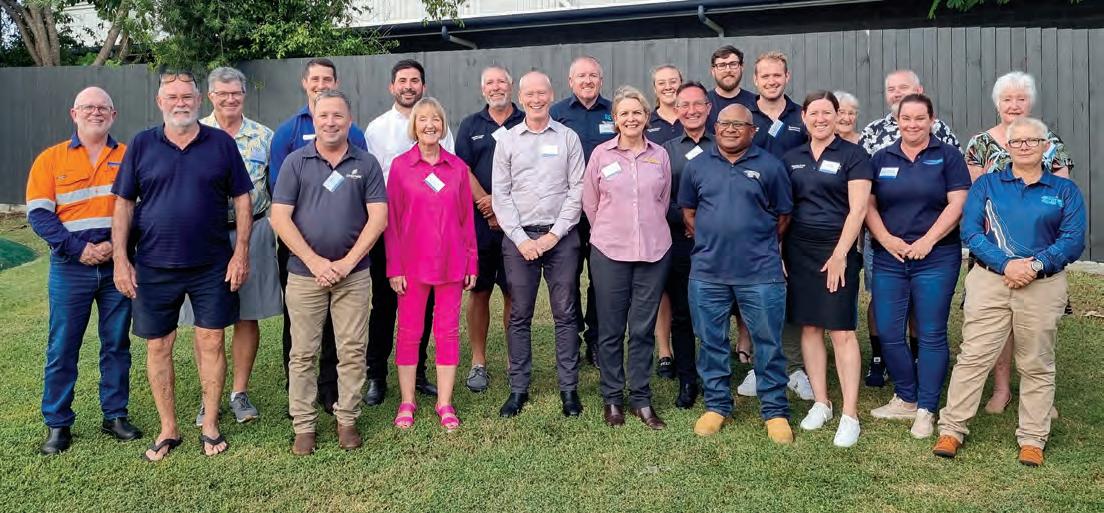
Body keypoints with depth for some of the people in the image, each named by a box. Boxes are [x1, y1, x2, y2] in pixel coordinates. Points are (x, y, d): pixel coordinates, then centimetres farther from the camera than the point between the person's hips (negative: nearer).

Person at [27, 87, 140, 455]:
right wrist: (78, 249, -13)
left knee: (117, 344, 9)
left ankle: (115, 416, 21)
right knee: (62, 347, 4)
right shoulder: (50, 159, 4)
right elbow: (38, 214, -2)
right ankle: (57, 424, 15)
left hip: (118, 265, 1)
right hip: (71, 268, -1)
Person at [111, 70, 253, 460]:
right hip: (154, 267, 1)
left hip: (213, 266, -1)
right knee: (158, 347, 7)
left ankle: (210, 425, 19)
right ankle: (168, 430, 22)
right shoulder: (141, 145, 2)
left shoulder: (221, 143, 1)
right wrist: (120, 258, -4)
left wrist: (241, 251, -5)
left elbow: (242, 198, 2)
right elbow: (124, 203, 3)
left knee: (211, 343, 4)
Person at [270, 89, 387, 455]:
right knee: (302, 353, 5)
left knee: (352, 352, 5)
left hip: (353, 274, 1)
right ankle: (303, 426, 17)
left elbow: (378, 217, -2)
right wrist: (315, 261, -11)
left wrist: (346, 263, -10)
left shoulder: (366, 164, 4)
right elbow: (280, 218, -3)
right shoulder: (296, 162, 2)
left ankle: (347, 421, 19)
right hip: (305, 273, 0)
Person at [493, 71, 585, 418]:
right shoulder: (507, 141, 7)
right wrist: (522, 239, -6)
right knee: (519, 316, 5)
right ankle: (518, 389, 14)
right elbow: (500, 195, 3)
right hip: (519, 237, 1)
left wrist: (554, 234, -7)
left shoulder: (568, 138, 5)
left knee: (565, 314, 3)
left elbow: (577, 190, 1)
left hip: (561, 236, -1)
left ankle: (569, 388, 11)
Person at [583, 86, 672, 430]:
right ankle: (612, 398, 19)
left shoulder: (660, 155, 6)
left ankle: (641, 398, 19)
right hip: (609, 251, -1)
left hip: (654, 251, 2)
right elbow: (590, 203, 6)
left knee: (643, 328, 7)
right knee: (611, 330, 5)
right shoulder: (601, 154, 0)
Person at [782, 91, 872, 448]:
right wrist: (777, 251, 4)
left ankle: (850, 415, 0)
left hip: (837, 249, -4)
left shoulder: (852, 155, -2)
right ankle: (820, 403, 19)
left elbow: (858, 209, -9)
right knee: (809, 327, 8)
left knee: (841, 331, -5)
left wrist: (840, 253, -15)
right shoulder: (792, 158, 12)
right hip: (798, 250, 5)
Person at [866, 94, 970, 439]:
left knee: (931, 335, 1)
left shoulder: (948, 156, 3)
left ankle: (926, 410, 12)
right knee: (888, 333, 3)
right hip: (889, 258, 3)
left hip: (936, 258, -3)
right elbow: (868, 205, 6)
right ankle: (906, 398, 23)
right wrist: (887, 239, -9)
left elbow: (956, 205, -5)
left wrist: (928, 241, -14)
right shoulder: (881, 159, 10)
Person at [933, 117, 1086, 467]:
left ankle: (1033, 439, 21)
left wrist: (1036, 265, -17)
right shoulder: (987, 185, 7)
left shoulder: (1065, 191, 8)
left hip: (1044, 286, 1)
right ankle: (952, 429, 7)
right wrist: (1006, 264, -17)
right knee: (972, 357, -2)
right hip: (989, 282, -1)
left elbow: (1073, 240, -1)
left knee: (1037, 365, 9)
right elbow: (971, 231, -4)